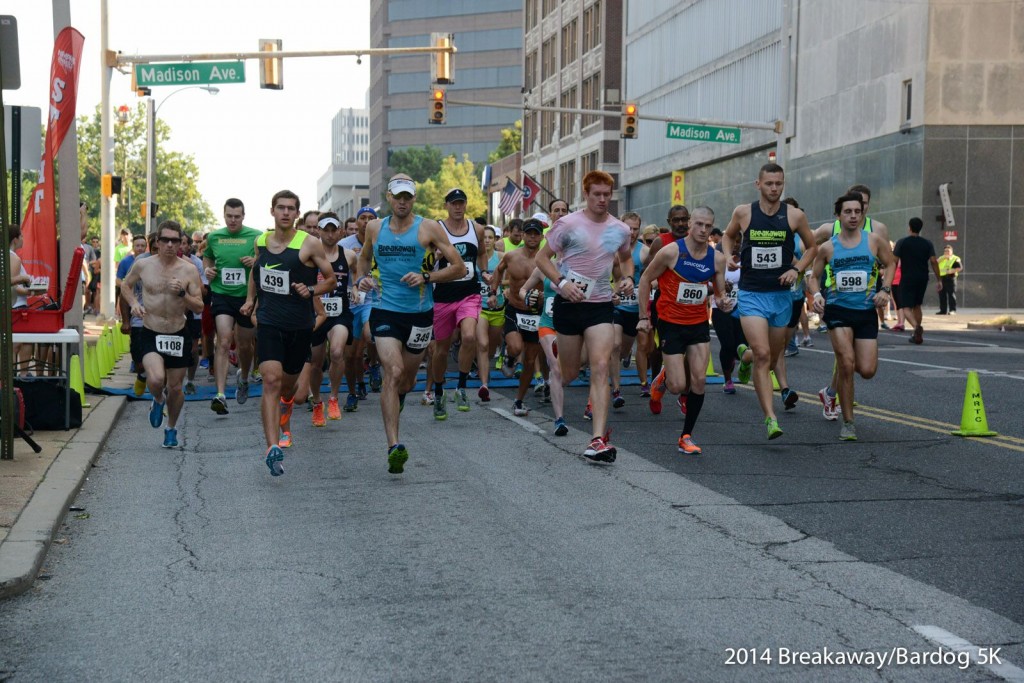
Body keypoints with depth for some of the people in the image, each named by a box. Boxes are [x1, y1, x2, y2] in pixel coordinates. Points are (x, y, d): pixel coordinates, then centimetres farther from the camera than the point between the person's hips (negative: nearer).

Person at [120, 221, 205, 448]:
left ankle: (171, 428, 36)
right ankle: (158, 400, 14)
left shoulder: (189, 270, -5)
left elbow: (199, 307, -4)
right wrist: (133, 303, -3)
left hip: (179, 335, 1)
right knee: (156, 379, -24)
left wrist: (182, 293, -21)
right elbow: (125, 285, 16)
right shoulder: (143, 265, -3)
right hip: (151, 334, -1)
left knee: (175, 388, 9)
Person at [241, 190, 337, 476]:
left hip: (299, 325, -1)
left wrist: (311, 290, -16)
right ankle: (272, 448, -25)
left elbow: (331, 279, 1)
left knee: (288, 384, 16)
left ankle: (284, 425, 51)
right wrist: (250, 298, 15)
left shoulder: (309, 244, -6)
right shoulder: (261, 241, 5)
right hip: (268, 322, 1)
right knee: (271, 381, -18)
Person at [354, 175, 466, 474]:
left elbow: (459, 268, -3)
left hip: (420, 313, 1)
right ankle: (394, 447, -23)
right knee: (393, 372, -19)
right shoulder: (375, 228, 7)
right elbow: (365, 258, 28)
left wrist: (426, 277, -15)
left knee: (407, 379, 14)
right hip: (385, 311, 0)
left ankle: (393, 404, 51)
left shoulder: (429, 228, -2)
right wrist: (361, 278, 7)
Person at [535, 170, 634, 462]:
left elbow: (626, 257, 26)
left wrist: (628, 278, 4)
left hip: (601, 306, 2)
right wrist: (561, 282, -18)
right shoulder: (568, 224, -5)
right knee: (569, 372, 7)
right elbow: (542, 257, -2)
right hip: (569, 304, -2)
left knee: (600, 367, -14)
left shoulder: (621, 230, 6)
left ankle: (599, 439, -19)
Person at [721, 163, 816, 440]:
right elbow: (728, 236, 18)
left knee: (773, 356, 15)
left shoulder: (795, 216, -2)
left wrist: (796, 269, -4)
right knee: (762, 355, -16)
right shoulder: (743, 213, -3)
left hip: (781, 295, 3)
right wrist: (728, 257, -1)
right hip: (751, 295, -2)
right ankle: (770, 418, -17)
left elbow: (812, 246, 12)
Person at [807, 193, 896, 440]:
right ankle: (848, 423, 1)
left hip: (866, 311, 1)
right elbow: (814, 276, 10)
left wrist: (885, 289, -3)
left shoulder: (874, 240, 0)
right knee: (846, 364, -13)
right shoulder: (828, 247, 0)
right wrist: (816, 295, -11)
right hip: (838, 309, -1)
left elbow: (890, 264, 13)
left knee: (867, 370, -4)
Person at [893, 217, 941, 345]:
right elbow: (933, 261, -2)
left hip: (907, 279, -4)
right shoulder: (927, 244, 6)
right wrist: (939, 280, 1)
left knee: (907, 307, -7)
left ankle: (916, 326, -35)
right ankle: (917, 334, 22)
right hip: (923, 279, 4)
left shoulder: (902, 242, -3)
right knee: (917, 306, 20)